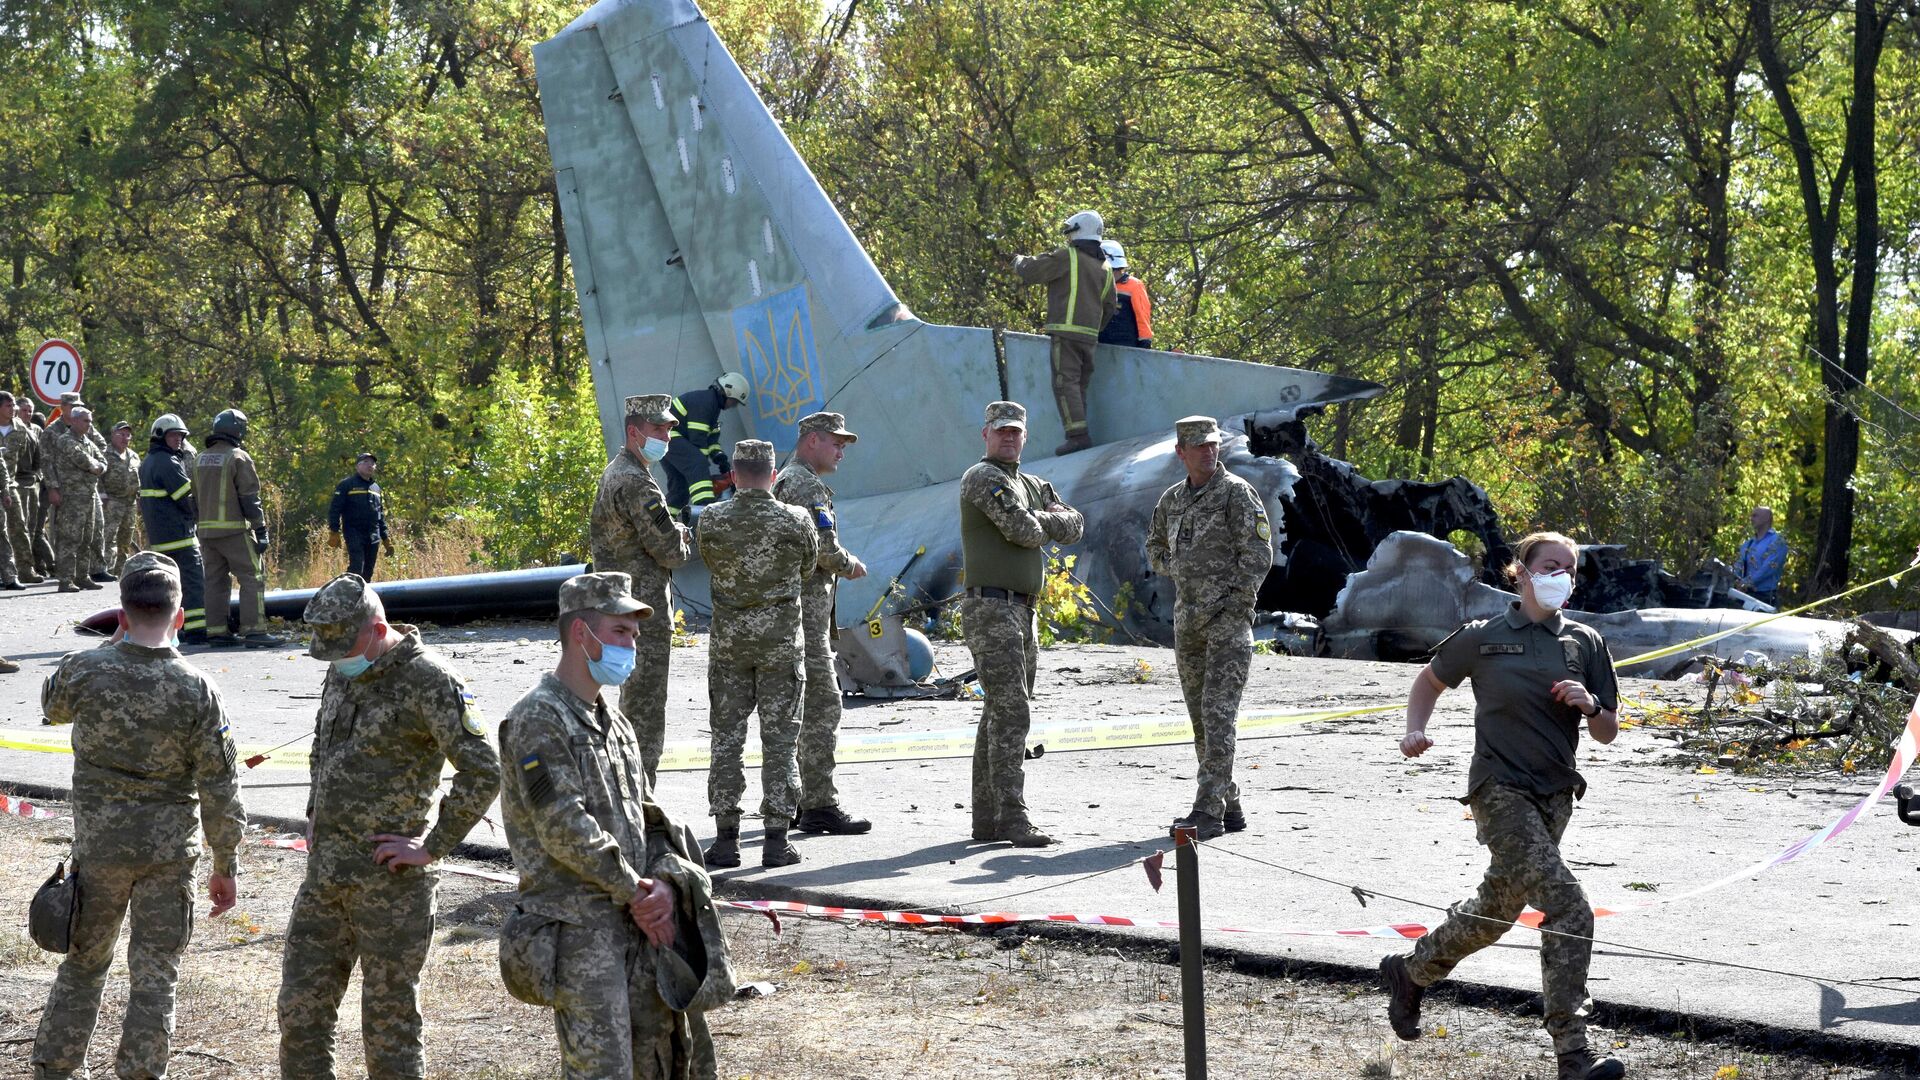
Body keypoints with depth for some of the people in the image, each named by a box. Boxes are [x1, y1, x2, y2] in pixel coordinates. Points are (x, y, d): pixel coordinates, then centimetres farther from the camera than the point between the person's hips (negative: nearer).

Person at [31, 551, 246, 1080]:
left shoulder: (83, 670, -11)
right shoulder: (197, 690, -13)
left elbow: (52, 706, 15)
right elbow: (220, 790, -9)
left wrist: (120, 644, 13)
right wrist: (226, 866, 2)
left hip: (98, 845, 1)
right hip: (170, 851, -1)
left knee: (83, 964, 17)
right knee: (154, 976, 7)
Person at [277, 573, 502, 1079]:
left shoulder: (426, 678, -14)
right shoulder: (343, 671, 10)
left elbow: (482, 771, -20)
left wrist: (432, 846, -16)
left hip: (389, 880, -8)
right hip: (324, 874, 8)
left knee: (389, 1020, 1)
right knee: (300, 1010, 10)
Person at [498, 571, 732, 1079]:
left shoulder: (613, 722, 16)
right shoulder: (537, 721, -11)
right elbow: (564, 827, -19)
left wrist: (666, 882, -5)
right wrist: (635, 892, -14)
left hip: (636, 923, 8)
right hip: (577, 929, -8)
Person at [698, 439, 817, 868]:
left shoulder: (713, 520, -6)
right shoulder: (796, 521, -9)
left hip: (728, 640, 1)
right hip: (781, 641, -1)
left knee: (727, 738, 7)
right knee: (779, 741, 4)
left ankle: (726, 838, 6)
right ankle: (776, 840, 3)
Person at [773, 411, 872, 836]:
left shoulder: (781, 482, 19)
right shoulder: (808, 486, -13)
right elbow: (825, 549, -22)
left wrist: (837, 566, 15)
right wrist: (851, 566, -2)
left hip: (782, 605, 11)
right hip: (806, 607, -11)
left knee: (792, 707, 13)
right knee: (821, 705, -9)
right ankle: (820, 805, -10)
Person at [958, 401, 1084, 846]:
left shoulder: (1031, 486, 19)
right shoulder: (984, 478, -10)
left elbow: (1072, 528, 11)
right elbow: (1023, 532, -18)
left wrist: (1039, 519, -6)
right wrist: (1048, 520, 3)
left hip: (1021, 614, 10)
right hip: (991, 611, -10)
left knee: (1000, 716, 11)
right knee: (1010, 714, -15)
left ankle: (987, 818, 15)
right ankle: (1014, 820, -18)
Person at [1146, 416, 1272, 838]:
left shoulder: (1238, 493, -6)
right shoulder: (1172, 499, 13)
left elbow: (1258, 554, -11)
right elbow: (1156, 550, 27)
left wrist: (1232, 600, -14)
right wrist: (1181, 571, 9)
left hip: (1228, 617, -7)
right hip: (1187, 618, 7)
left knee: (1218, 712, -14)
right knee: (1202, 717, 9)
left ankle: (1207, 811, -17)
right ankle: (1229, 806, 17)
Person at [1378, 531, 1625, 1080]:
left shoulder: (1586, 643, 7)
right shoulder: (1483, 638, -2)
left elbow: (1607, 733, 9)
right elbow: (1430, 679, 15)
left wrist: (1590, 705, -12)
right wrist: (1415, 730, -2)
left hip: (1554, 796, 6)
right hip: (1500, 791, -6)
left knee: (1497, 910, 17)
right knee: (1568, 911, -19)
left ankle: (1409, 971, 41)